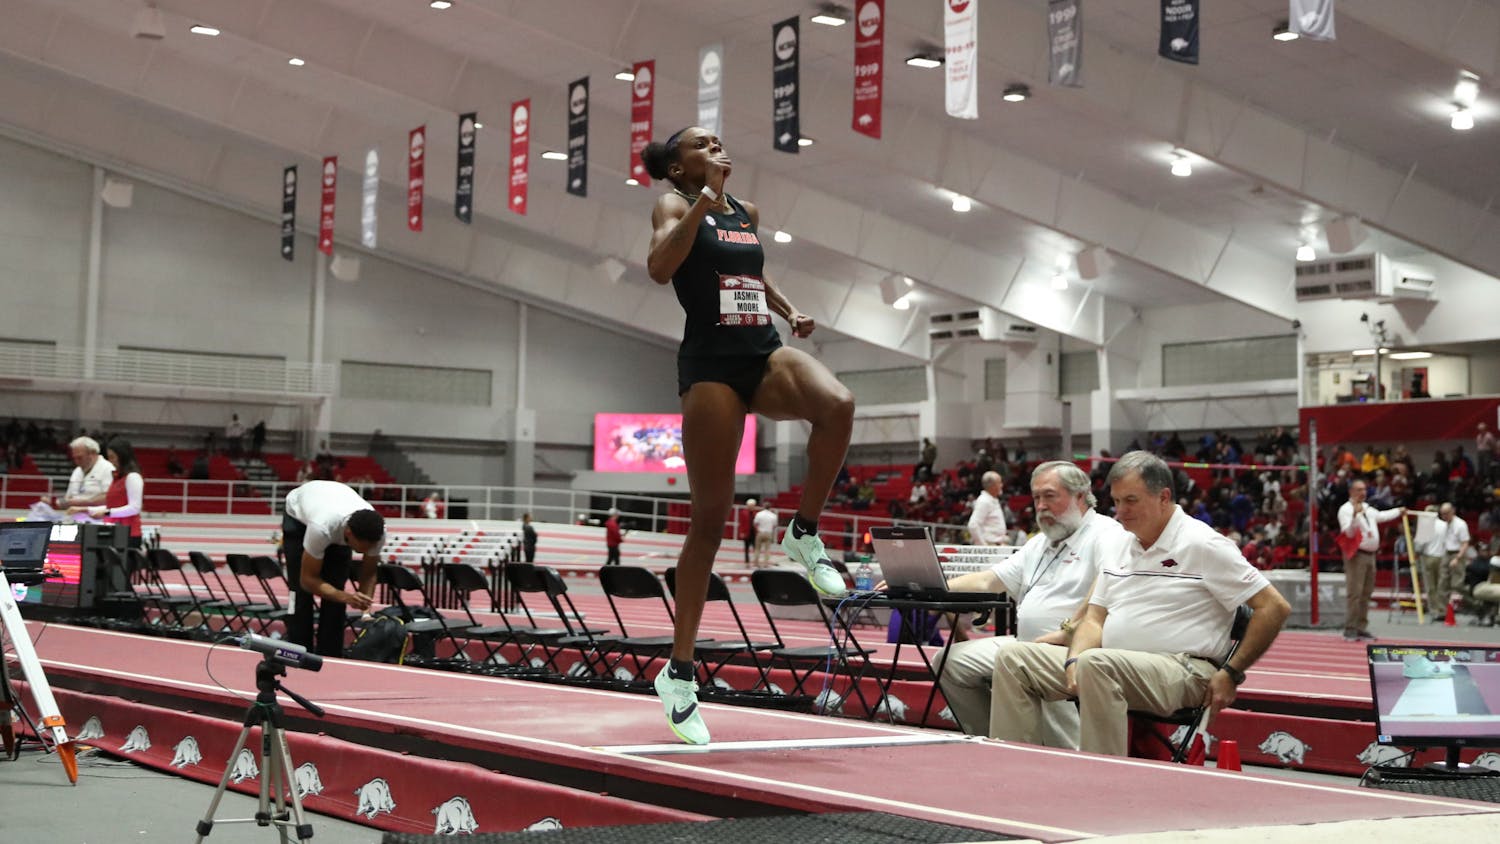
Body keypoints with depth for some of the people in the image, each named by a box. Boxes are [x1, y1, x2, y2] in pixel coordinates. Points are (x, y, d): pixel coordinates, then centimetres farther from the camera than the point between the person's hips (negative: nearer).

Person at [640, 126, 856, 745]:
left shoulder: (747, 213, 20)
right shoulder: (674, 205, 3)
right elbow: (660, 268, -17)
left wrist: (789, 310, 19)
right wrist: (703, 201, -18)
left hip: (766, 352, 5)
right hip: (711, 362, -4)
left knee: (837, 405, -32)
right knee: (710, 518, -4)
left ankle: (804, 534, -10)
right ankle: (680, 671, 6)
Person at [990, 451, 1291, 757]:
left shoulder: (1203, 545, -5)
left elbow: (1274, 607, -8)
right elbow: (1094, 620, 15)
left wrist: (1231, 674, -11)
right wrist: (1074, 661, -7)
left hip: (1180, 671, -8)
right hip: (1113, 665, 8)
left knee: (1097, 664, -37)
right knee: (1013, 659, -3)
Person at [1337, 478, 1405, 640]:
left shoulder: (1367, 509, 15)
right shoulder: (1346, 509, -10)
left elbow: (1381, 516, 36)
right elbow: (1348, 532, -20)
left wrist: (1399, 511, 49)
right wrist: (1355, 515, -34)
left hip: (1370, 555, 9)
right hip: (1356, 555, -9)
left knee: (1366, 593, 12)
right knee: (1354, 593, -12)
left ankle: (1361, 628, 18)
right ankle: (1350, 629, -10)